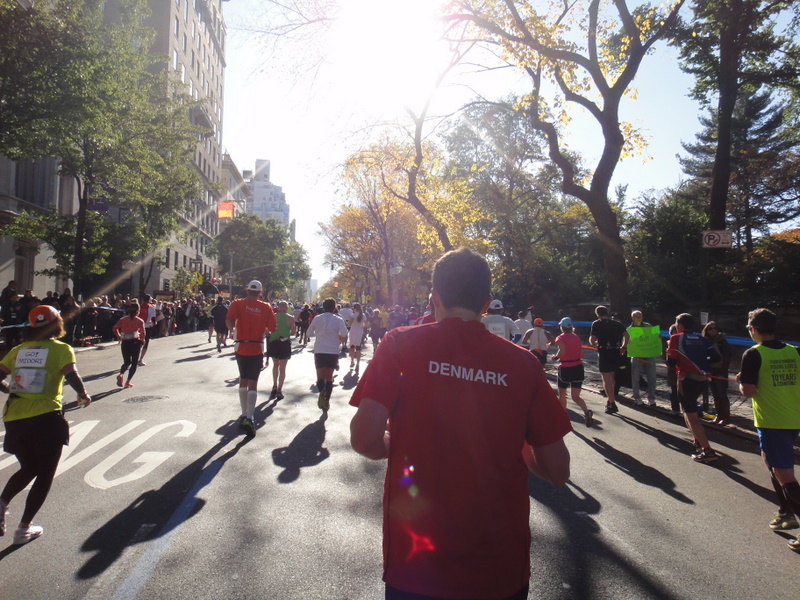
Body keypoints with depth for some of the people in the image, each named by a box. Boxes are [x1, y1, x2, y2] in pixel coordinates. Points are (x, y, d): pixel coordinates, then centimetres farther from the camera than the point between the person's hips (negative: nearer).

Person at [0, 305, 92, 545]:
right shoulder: (61, 349, -4)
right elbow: (72, 376, -17)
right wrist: (83, 395, -1)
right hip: (46, 417, -5)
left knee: (28, 469, 25)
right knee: (45, 474, 11)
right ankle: (24, 527, 12)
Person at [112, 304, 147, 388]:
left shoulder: (123, 319, 10)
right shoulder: (140, 321, 0)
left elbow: (115, 328, -2)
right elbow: (143, 333, -12)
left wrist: (119, 337, 7)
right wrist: (142, 340, 4)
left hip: (125, 342, 3)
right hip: (135, 342, -3)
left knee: (127, 362, 15)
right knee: (134, 363, 7)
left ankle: (120, 375, -14)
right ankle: (128, 382, 1)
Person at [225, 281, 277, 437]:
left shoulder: (237, 303, -3)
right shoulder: (266, 307, -2)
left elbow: (229, 321, -18)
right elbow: (273, 328, -4)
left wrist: (233, 329, 1)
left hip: (241, 347, 1)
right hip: (257, 349, -1)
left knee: (243, 380, 19)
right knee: (253, 383, 2)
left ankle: (244, 414, 25)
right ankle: (249, 417, -12)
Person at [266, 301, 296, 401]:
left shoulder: (273, 316, -1)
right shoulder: (290, 318, -4)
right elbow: (293, 332, -3)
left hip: (274, 342, 2)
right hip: (285, 343, -2)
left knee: (275, 365, 20)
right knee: (282, 367, 4)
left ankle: (275, 387, 22)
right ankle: (279, 389, -2)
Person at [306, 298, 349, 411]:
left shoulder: (317, 318, 1)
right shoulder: (338, 320, -3)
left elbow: (309, 332, 11)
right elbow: (345, 334, -15)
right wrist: (340, 339, 6)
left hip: (319, 351, 0)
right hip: (333, 351, 0)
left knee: (320, 377, 2)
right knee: (329, 377, 13)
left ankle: (322, 392, -28)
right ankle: (326, 400, 11)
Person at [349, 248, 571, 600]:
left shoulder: (400, 344, -10)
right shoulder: (523, 362, -6)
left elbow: (365, 439, -16)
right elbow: (557, 471, -3)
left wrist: (402, 444, 4)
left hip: (416, 560, -2)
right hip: (503, 567, 2)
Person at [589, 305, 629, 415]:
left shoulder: (596, 324, -4)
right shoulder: (616, 323, 10)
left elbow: (592, 340, -10)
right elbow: (626, 335, 0)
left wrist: (596, 344, 10)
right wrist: (623, 347, 9)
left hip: (604, 352, -5)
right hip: (616, 352, 5)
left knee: (606, 379, -1)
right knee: (611, 377, 19)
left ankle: (612, 404, -6)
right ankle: (609, 399, 28)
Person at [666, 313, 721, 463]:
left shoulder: (676, 338, -5)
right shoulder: (700, 338, 11)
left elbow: (671, 361, -9)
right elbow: (715, 357, 3)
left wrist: (668, 348, 8)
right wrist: (701, 361, 19)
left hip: (687, 379, -7)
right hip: (701, 379, 7)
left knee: (691, 416, -1)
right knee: (687, 409, 26)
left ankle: (707, 450, -7)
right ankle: (698, 441, 30)